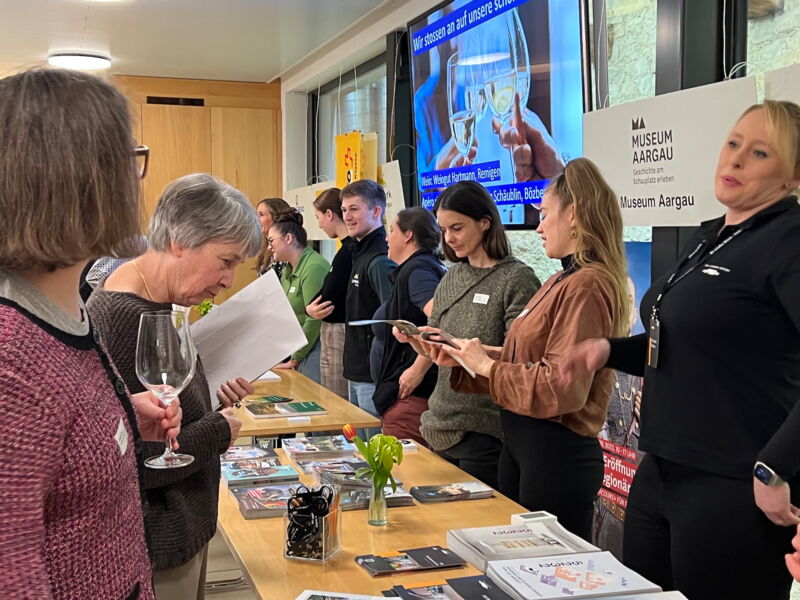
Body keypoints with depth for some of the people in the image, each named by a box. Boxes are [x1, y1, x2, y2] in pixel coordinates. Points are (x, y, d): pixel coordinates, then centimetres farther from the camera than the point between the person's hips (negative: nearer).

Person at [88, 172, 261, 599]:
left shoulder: (155, 302, 4)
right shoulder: (124, 320, -26)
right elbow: (131, 464, -27)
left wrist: (210, 397, 0)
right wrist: (219, 430, -16)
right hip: (157, 549, -9)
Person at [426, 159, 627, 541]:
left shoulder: (586, 286, -20)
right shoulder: (561, 282, 11)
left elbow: (562, 388, -25)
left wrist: (486, 365, -16)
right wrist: (462, 359, 2)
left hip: (557, 455, -9)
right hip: (521, 447, 10)